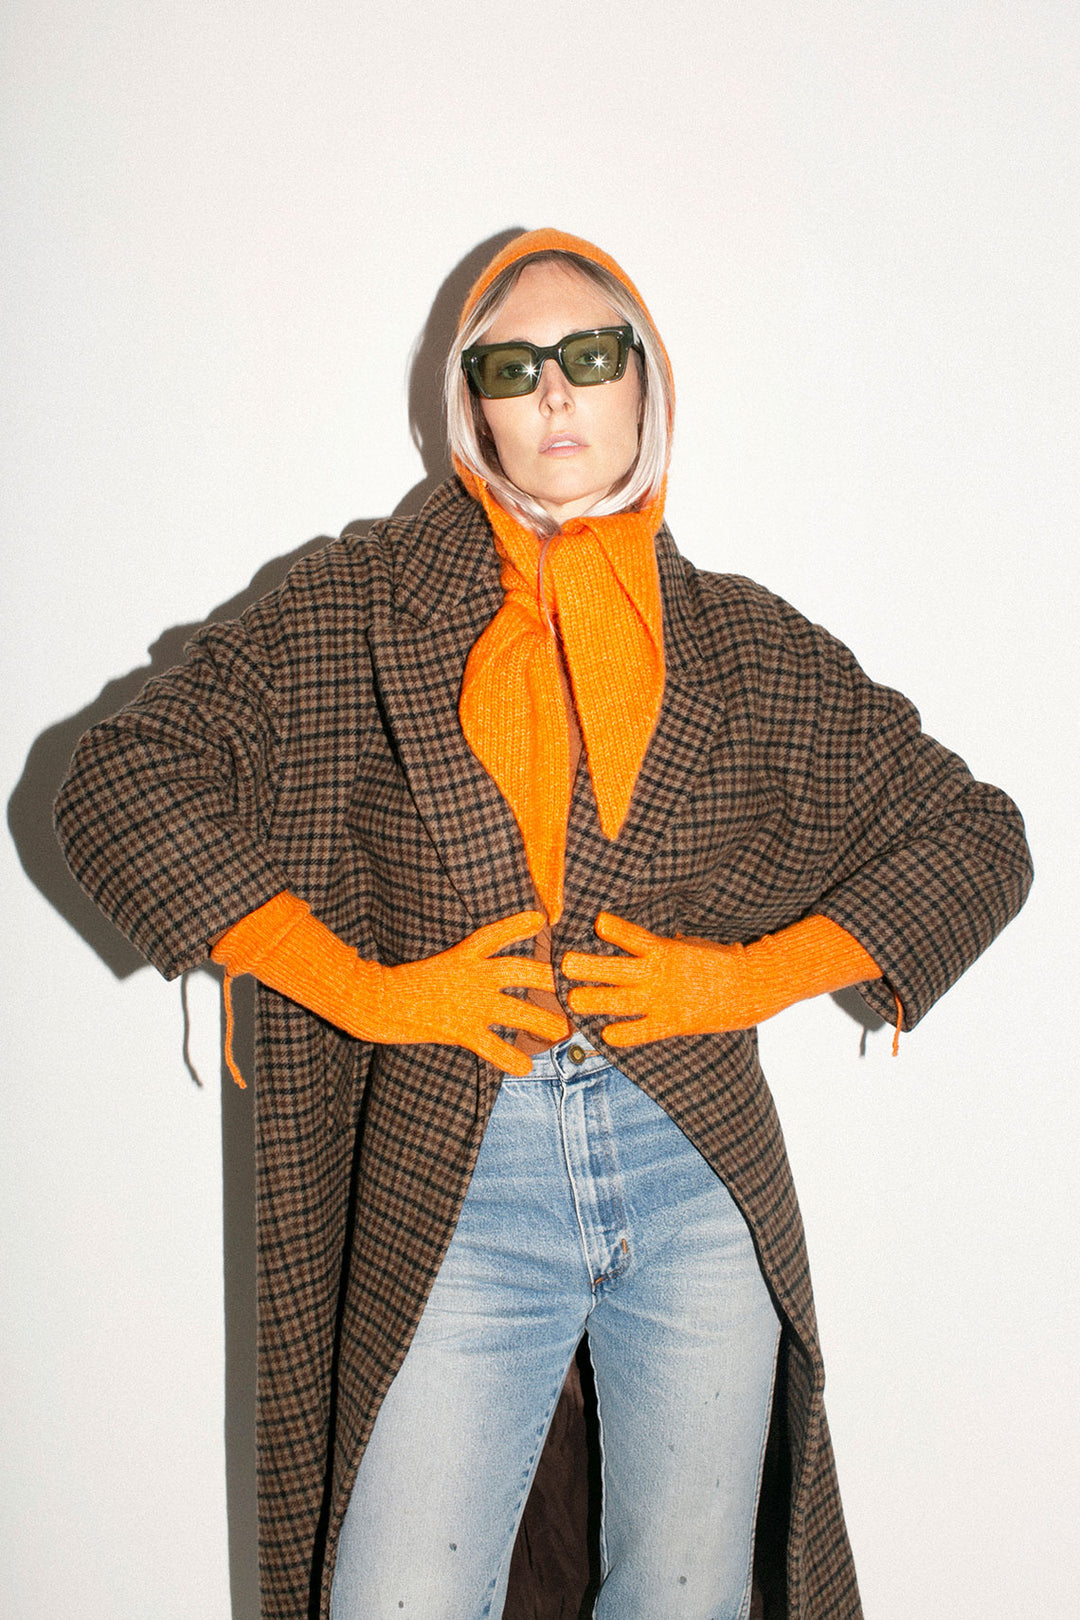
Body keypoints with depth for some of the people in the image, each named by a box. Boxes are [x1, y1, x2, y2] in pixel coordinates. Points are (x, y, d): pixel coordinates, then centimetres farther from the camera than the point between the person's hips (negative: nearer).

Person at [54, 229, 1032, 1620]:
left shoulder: (748, 646, 10)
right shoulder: (359, 609, 6)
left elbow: (976, 838, 12)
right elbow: (118, 781, 0)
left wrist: (753, 977, -3)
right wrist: (368, 989, -8)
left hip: (700, 1176, 2)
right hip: (456, 1180, -1)